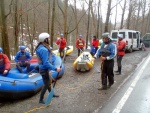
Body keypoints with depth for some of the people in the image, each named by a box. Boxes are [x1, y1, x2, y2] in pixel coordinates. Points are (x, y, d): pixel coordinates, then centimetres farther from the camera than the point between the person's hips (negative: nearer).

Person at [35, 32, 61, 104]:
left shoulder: (40, 47, 3)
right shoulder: (44, 49, -28)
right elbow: (46, 63, -29)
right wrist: (55, 69, -26)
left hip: (43, 68, 9)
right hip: (44, 69, -9)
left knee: (48, 82, 25)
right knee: (46, 84, 5)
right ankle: (41, 100, 20)